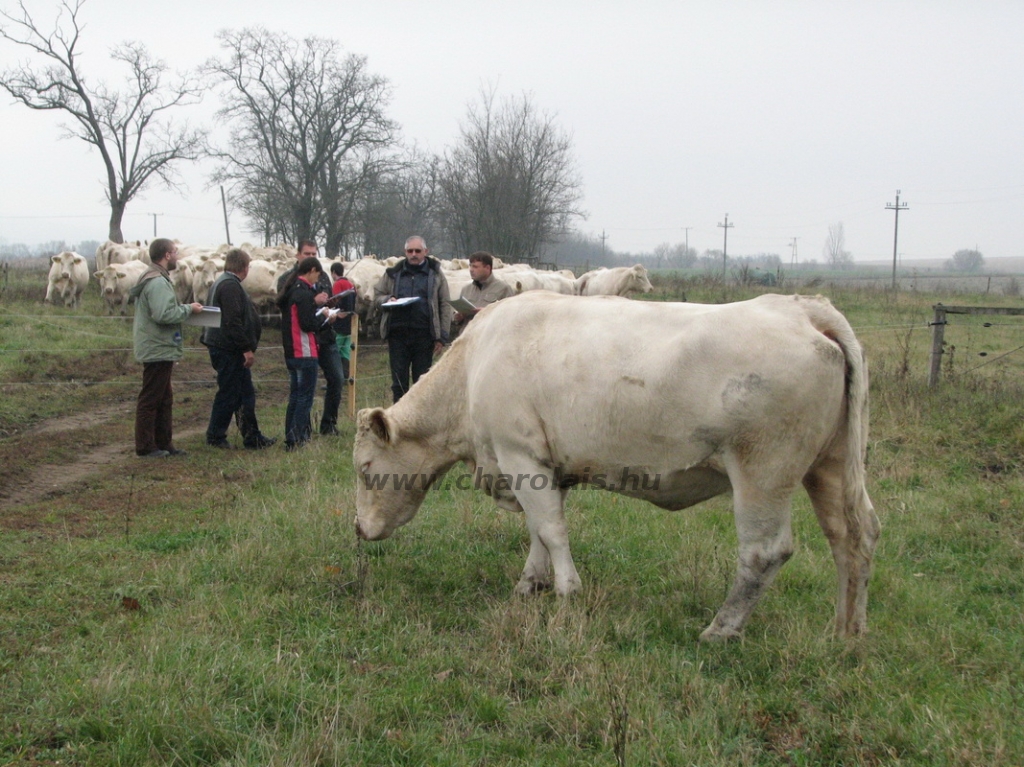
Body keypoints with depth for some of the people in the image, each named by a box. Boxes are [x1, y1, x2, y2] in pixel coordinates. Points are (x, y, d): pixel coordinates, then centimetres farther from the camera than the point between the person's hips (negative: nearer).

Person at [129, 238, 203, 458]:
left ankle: (163, 443, 23)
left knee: (164, 400, 16)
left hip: (158, 349, 11)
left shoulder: (155, 280, 15)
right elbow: (163, 315, -27)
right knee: (150, 399, -4)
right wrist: (188, 309, -16)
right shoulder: (157, 283, -19)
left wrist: (183, 308, 7)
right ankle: (145, 447, 2)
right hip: (158, 350, -11)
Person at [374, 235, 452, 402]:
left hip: (424, 335, -1)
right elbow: (377, 296, 17)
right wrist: (387, 300, -7)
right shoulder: (393, 273, 12)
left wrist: (442, 336, -3)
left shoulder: (435, 274, 7)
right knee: (399, 382, 4)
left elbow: (445, 306, 5)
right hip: (398, 334, 1)